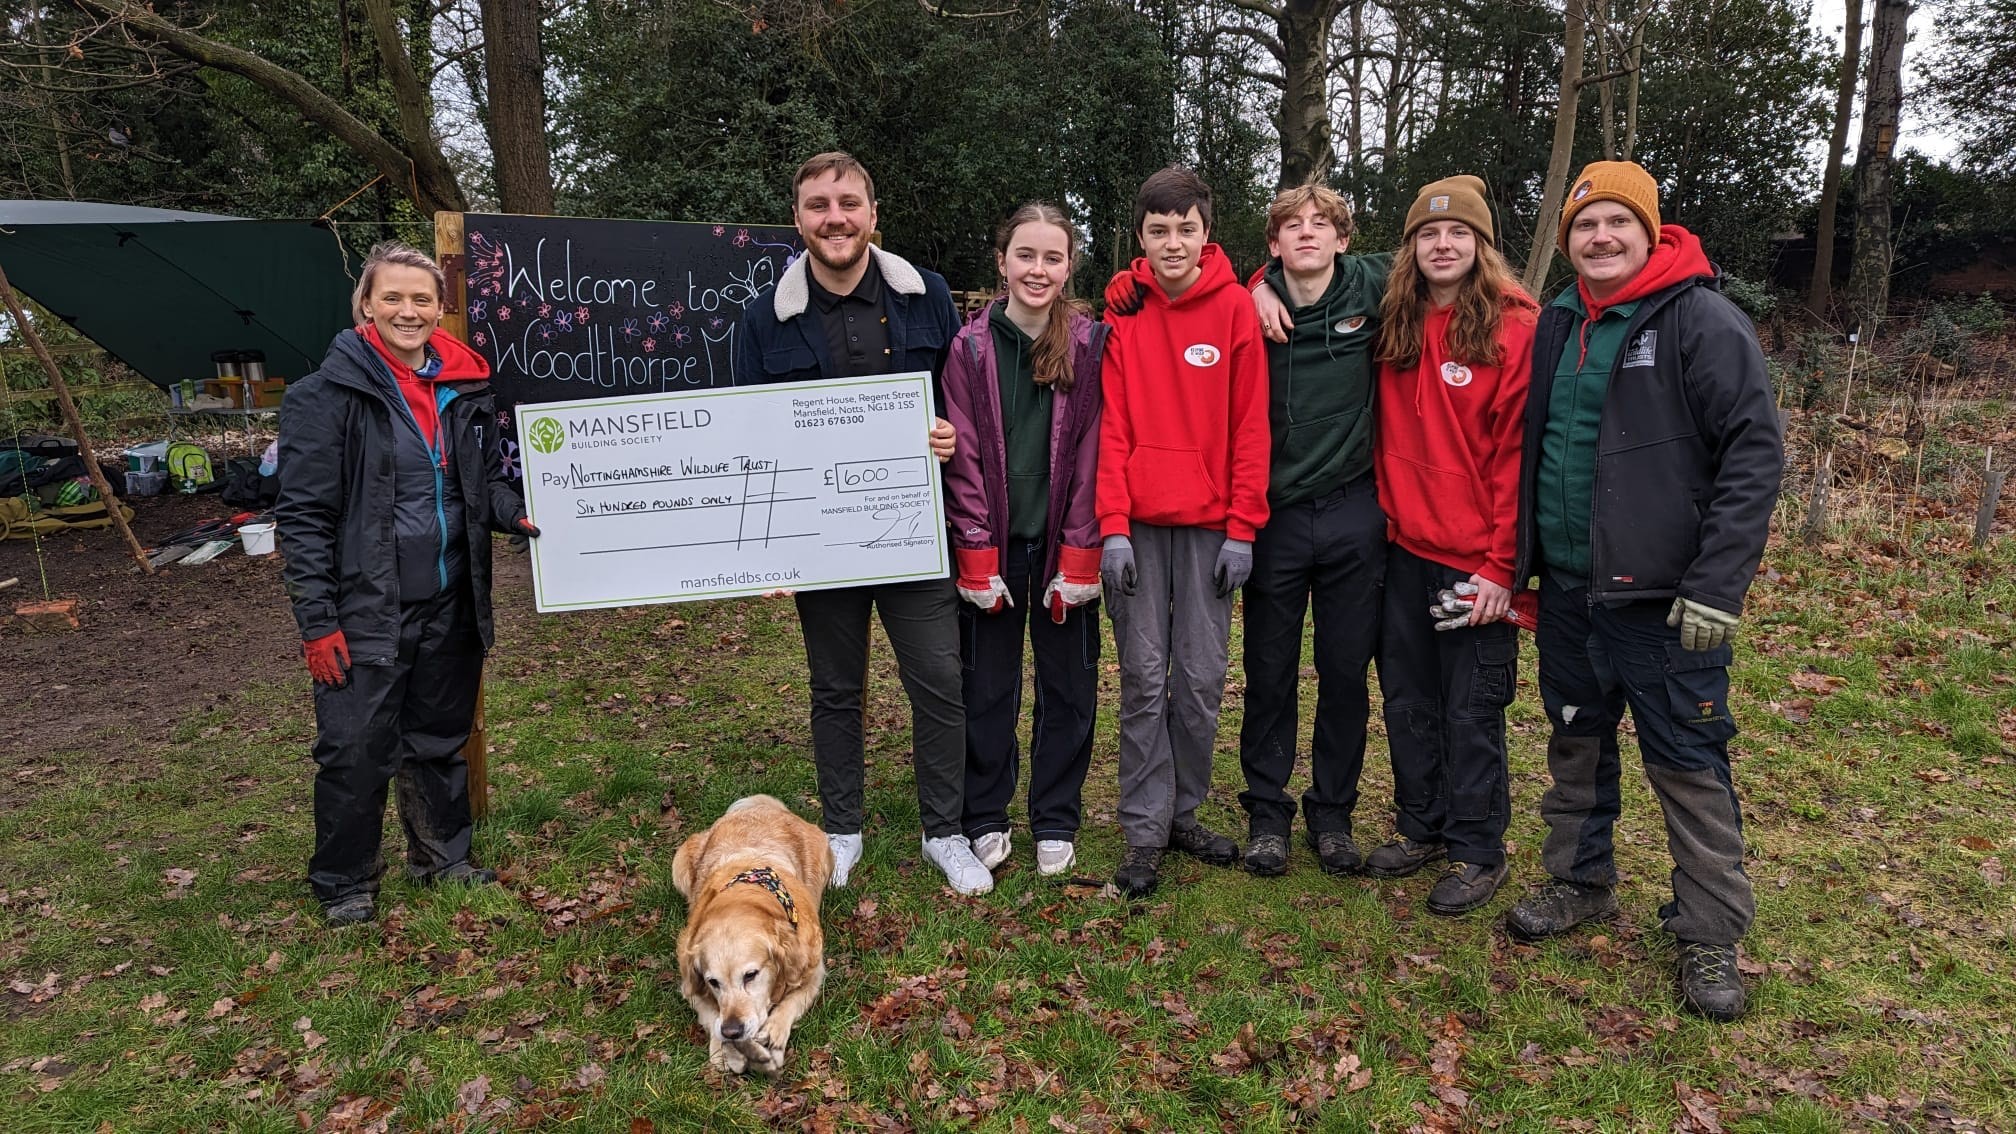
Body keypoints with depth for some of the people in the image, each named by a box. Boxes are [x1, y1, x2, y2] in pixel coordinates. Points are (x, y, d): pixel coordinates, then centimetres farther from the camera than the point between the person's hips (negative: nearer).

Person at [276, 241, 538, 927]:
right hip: (366, 609, -5)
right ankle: (345, 883, 22)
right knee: (357, 749, 1)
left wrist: (516, 515, -5)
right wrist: (317, 621, -13)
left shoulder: (466, 387, 5)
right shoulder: (329, 392, -10)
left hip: (450, 604, 5)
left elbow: (487, 480, 17)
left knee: (442, 739, 18)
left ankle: (443, 856, 36)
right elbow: (304, 514, -10)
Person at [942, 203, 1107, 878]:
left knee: (1067, 685, 8)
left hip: (1065, 543, 0)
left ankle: (1054, 821, 25)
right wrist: (977, 556, -8)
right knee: (987, 685, 8)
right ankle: (985, 817, 25)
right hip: (994, 542, 0)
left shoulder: (1092, 344, -2)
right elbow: (963, 456, -3)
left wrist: (1079, 559, -8)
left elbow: (1092, 454, -4)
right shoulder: (970, 347, -2)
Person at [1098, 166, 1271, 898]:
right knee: (1145, 679, 2)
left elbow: (1250, 426, 0)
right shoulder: (1121, 310, 3)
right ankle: (1145, 833, 12)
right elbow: (1110, 426, 0)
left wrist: (1242, 528, -5)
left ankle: (1184, 813, 23)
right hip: (1138, 521, 0)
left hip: (1210, 523, 0)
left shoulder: (1235, 307, 1)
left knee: (1202, 679, 6)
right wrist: (1112, 527, -8)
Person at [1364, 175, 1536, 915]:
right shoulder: (1393, 325, 6)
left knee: (1472, 710, 5)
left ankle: (1478, 852, 20)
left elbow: (1518, 454, -12)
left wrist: (1503, 564, -15)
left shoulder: (1515, 326, -9)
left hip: (1475, 559, -5)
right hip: (1404, 547, 5)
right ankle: (1421, 826, 32)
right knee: (1408, 699, 15)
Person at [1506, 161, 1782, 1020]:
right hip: (1567, 588, 6)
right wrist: (1519, 559, 14)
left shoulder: (1703, 322, -10)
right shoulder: (1558, 326, 10)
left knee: (1688, 764, 2)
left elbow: (1754, 455, -15)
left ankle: (1711, 935, 16)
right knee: (1577, 743, 18)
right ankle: (1581, 882, 35)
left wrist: (1716, 588, -20)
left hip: (1661, 595, -6)